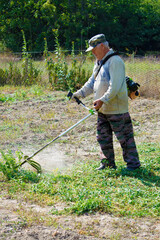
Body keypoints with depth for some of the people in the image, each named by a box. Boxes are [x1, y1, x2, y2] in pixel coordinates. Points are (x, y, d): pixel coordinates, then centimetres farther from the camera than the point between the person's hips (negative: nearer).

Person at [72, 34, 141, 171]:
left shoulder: (115, 61, -15)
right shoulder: (99, 63, 16)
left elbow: (115, 86, -24)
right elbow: (92, 83, 20)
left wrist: (103, 100, -30)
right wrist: (79, 94, 9)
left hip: (116, 109, -9)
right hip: (102, 109, 9)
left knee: (124, 137, -1)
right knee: (103, 137, 13)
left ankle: (133, 163, 10)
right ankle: (108, 163, 24)